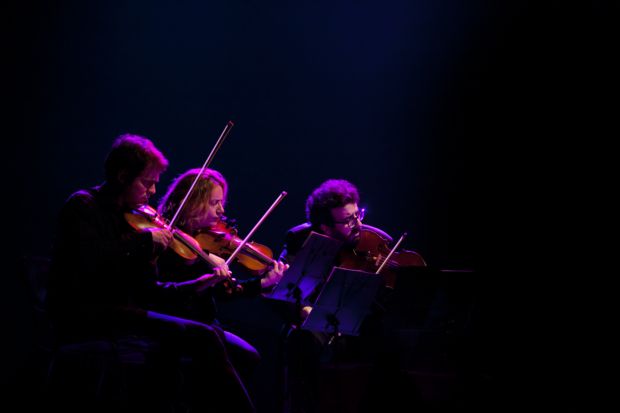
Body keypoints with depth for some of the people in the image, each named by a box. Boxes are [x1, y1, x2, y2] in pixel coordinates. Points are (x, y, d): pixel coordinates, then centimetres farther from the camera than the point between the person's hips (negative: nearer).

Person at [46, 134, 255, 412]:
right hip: (86, 316, -7)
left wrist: (196, 286, -1)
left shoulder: (133, 219, 16)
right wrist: (145, 239, -17)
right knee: (203, 338, -20)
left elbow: (146, 290, 13)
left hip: (121, 313, 7)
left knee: (213, 337, -11)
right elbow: (90, 259, -23)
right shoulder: (83, 206, -3)